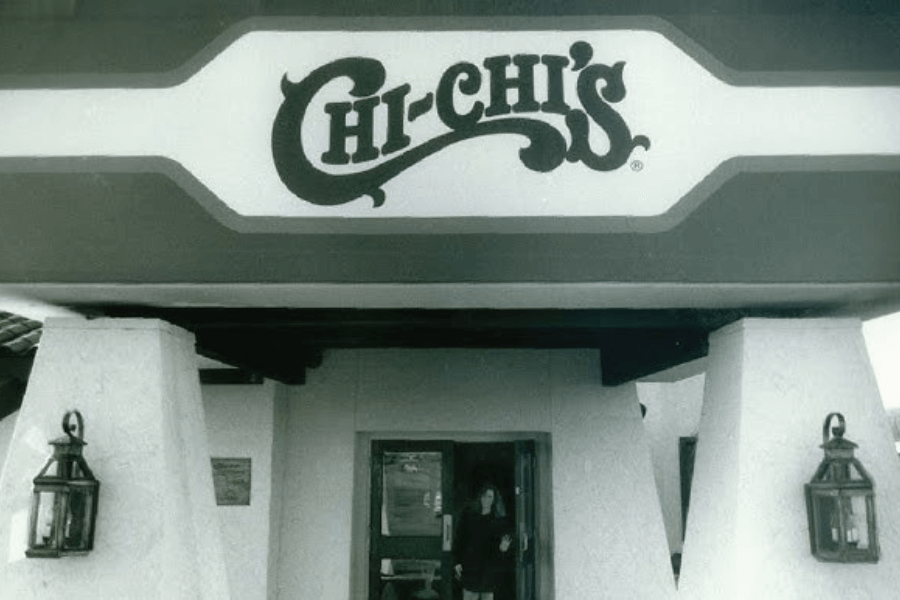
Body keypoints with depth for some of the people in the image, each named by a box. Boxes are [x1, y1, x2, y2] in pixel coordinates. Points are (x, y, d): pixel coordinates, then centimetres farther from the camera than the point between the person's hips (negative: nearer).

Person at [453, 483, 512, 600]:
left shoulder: (498, 521, 3)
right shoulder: (468, 516, 4)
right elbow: (459, 539, 4)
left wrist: (502, 548, -23)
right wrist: (457, 562, -3)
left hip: (489, 567, 0)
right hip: (470, 565, 0)